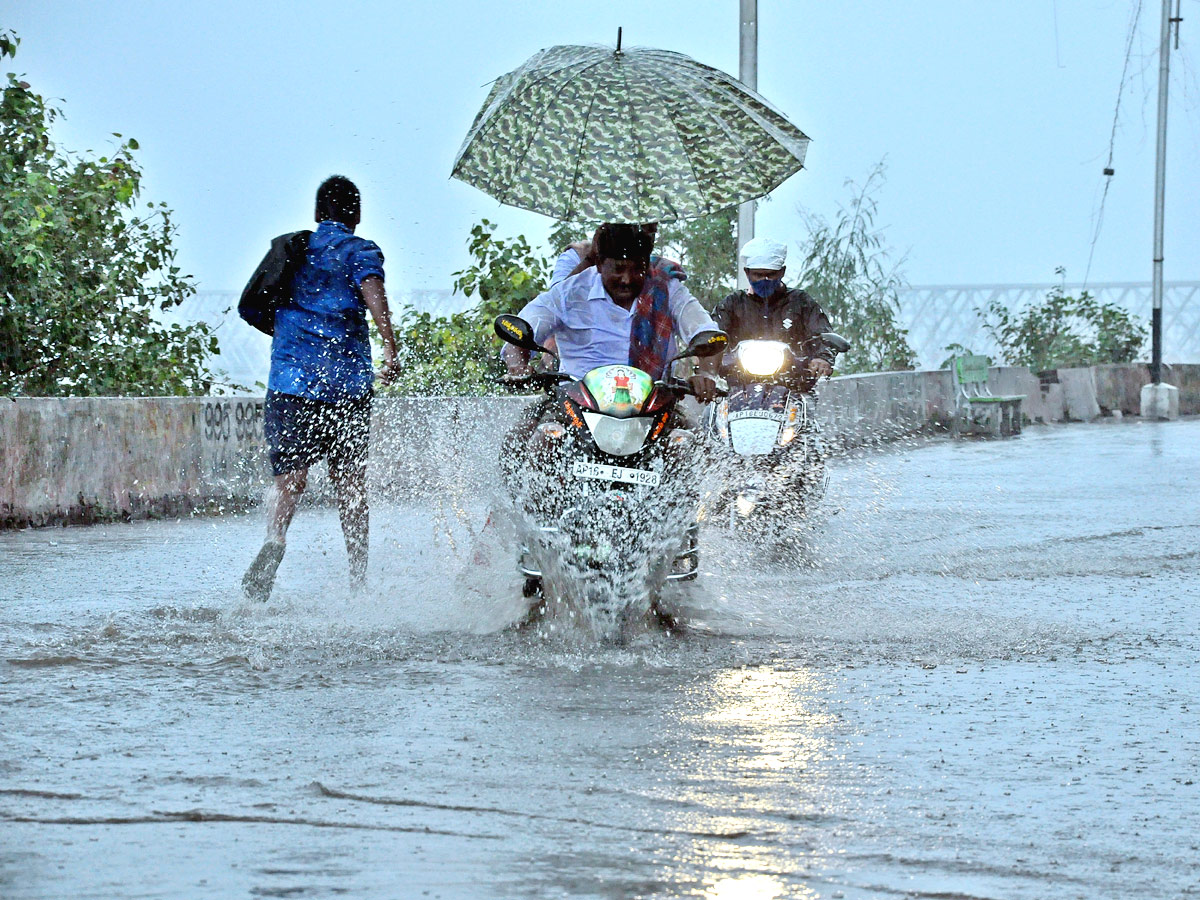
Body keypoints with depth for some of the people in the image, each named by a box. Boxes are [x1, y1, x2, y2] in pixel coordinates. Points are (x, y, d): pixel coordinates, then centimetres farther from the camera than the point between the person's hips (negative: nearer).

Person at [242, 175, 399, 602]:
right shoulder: (360, 250, 4)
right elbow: (373, 291, -17)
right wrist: (390, 349, -28)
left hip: (290, 381, 2)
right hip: (347, 382, -2)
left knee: (289, 479, -4)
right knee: (350, 483, 9)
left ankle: (274, 542, -34)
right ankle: (358, 579, 10)